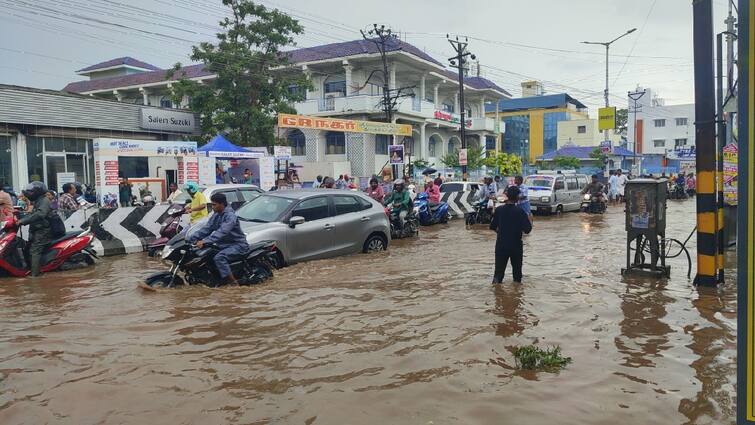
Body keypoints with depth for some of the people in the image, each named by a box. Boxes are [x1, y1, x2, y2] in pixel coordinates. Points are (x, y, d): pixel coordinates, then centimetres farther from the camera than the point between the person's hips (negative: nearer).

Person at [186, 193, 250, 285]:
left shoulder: (230, 216, -18)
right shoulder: (216, 216, 11)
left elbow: (222, 232, -32)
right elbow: (206, 229, 7)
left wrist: (204, 241, -39)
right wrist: (190, 239, -5)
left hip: (238, 245, -10)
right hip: (224, 244, 10)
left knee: (219, 257, -31)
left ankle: (233, 282, -27)